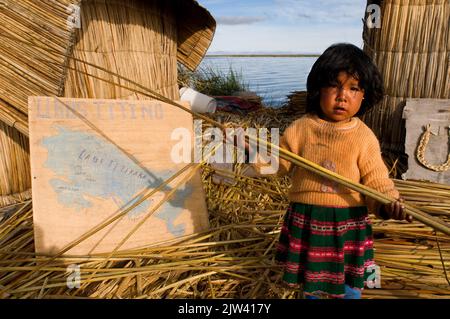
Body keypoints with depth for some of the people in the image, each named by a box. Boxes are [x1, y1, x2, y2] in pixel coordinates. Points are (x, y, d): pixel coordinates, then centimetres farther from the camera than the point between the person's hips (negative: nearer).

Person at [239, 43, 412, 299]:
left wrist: (389, 203, -27)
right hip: (307, 220, 1)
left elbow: (377, 181, -9)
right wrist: (253, 152, -16)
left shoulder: (364, 137, -10)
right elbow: (278, 163, -1)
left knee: (350, 282, 18)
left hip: (348, 223, -1)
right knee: (309, 274, 24)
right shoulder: (301, 128, -8)